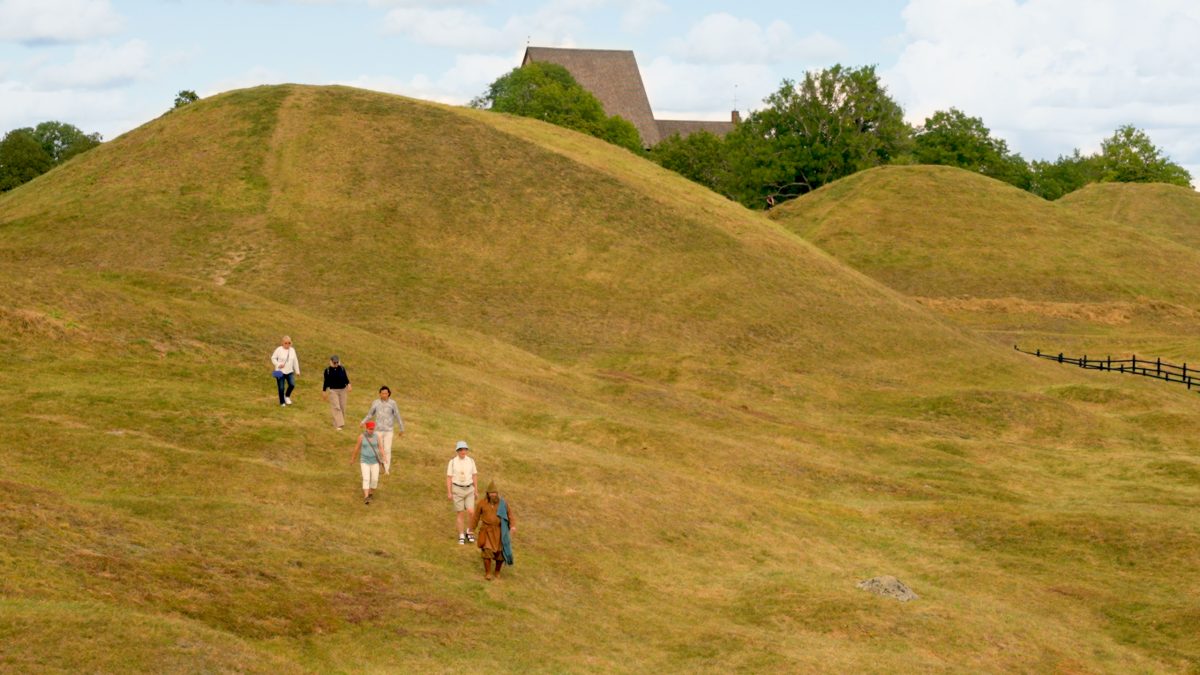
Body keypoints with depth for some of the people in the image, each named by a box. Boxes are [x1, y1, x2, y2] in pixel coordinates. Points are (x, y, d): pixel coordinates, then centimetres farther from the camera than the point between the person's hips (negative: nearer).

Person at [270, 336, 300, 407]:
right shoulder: (279, 350, -7)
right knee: (281, 388, -1)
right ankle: (282, 402, 16)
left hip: (289, 372, 3)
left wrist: (297, 371, 14)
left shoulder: (292, 350, 6)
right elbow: (273, 358, 0)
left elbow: (295, 361, 13)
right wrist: (278, 364, -15)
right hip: (280, 372, -3)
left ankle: (287, 396, 13)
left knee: (292, 385, -16)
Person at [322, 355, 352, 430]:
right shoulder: (327, 370, -3)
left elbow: (345, 378, 4)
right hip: (332, 391, -3)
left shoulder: (342, 369, 1)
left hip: (342, 390, 3)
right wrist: (324, 391, 7)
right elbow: (326, 381, 3)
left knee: (342, 407, 7)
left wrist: (348, 384, -15)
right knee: (336, 407, -9)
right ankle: (339, 424, -11)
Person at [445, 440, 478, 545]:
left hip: (469, 489, 2)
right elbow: (449, 478, -5)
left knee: (471, 512, -10)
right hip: (457, 489, -2)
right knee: (460, 513, 1)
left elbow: (474, 476, 7)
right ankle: (461, 536, 12)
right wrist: (449, 493, -10)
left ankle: (469, 532, 13)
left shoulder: (471, 461, 1)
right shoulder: (452, 462, -7)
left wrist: (476, 491, 6)